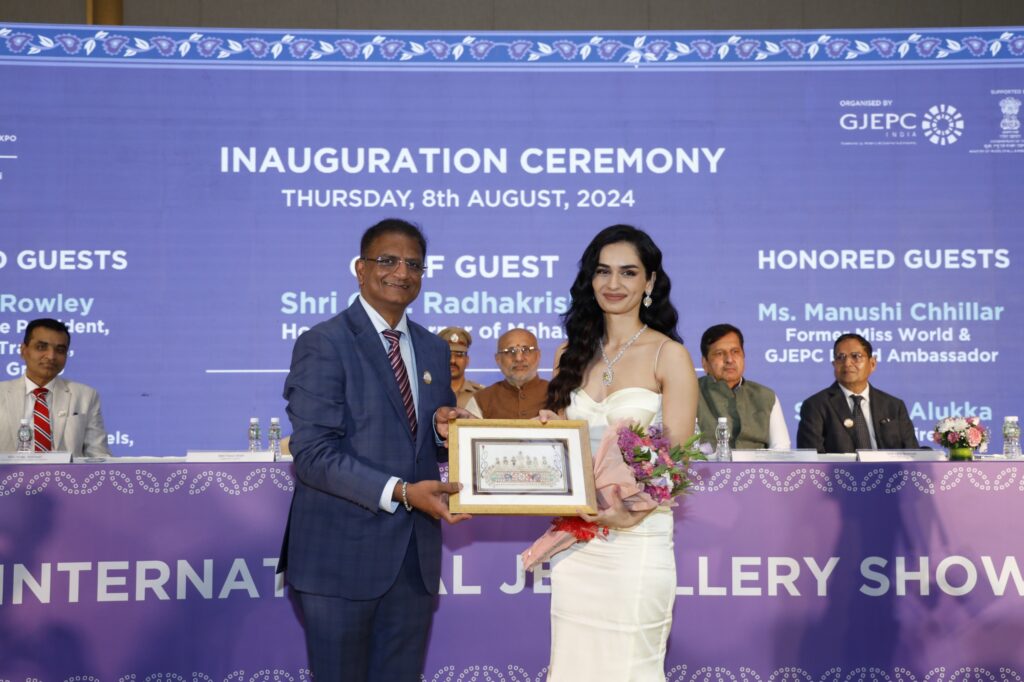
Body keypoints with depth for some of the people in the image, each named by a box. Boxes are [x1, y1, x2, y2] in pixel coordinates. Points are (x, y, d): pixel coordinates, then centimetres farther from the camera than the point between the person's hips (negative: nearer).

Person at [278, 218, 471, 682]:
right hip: (343, 552, -6)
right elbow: (313, 453, -18)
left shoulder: (433, 349, 12)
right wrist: (399, 492, -25)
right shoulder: (323, 344, -9)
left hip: (415, 554, 6)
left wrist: (444, 430, -5)